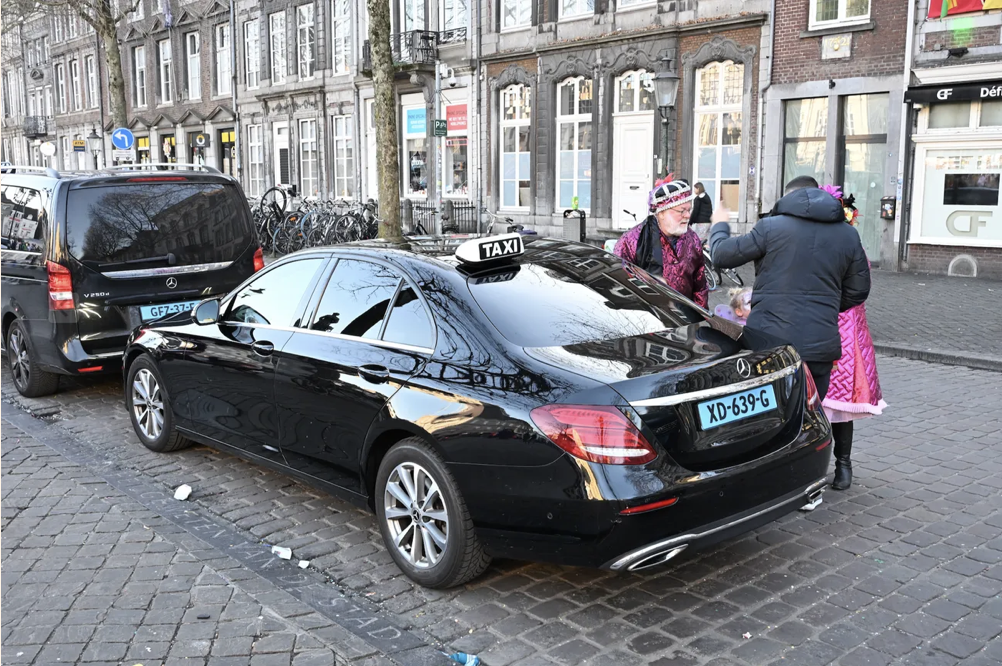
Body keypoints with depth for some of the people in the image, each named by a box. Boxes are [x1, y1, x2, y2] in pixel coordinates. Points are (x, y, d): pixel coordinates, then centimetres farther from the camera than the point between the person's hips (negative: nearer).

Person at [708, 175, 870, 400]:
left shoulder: (771, 226, -6)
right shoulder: (849, 235, 7)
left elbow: (721, 255, 2)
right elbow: (858, 292, 13)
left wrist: (719, 225, 23)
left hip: (767, 342, -3)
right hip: (820, 346, 3)